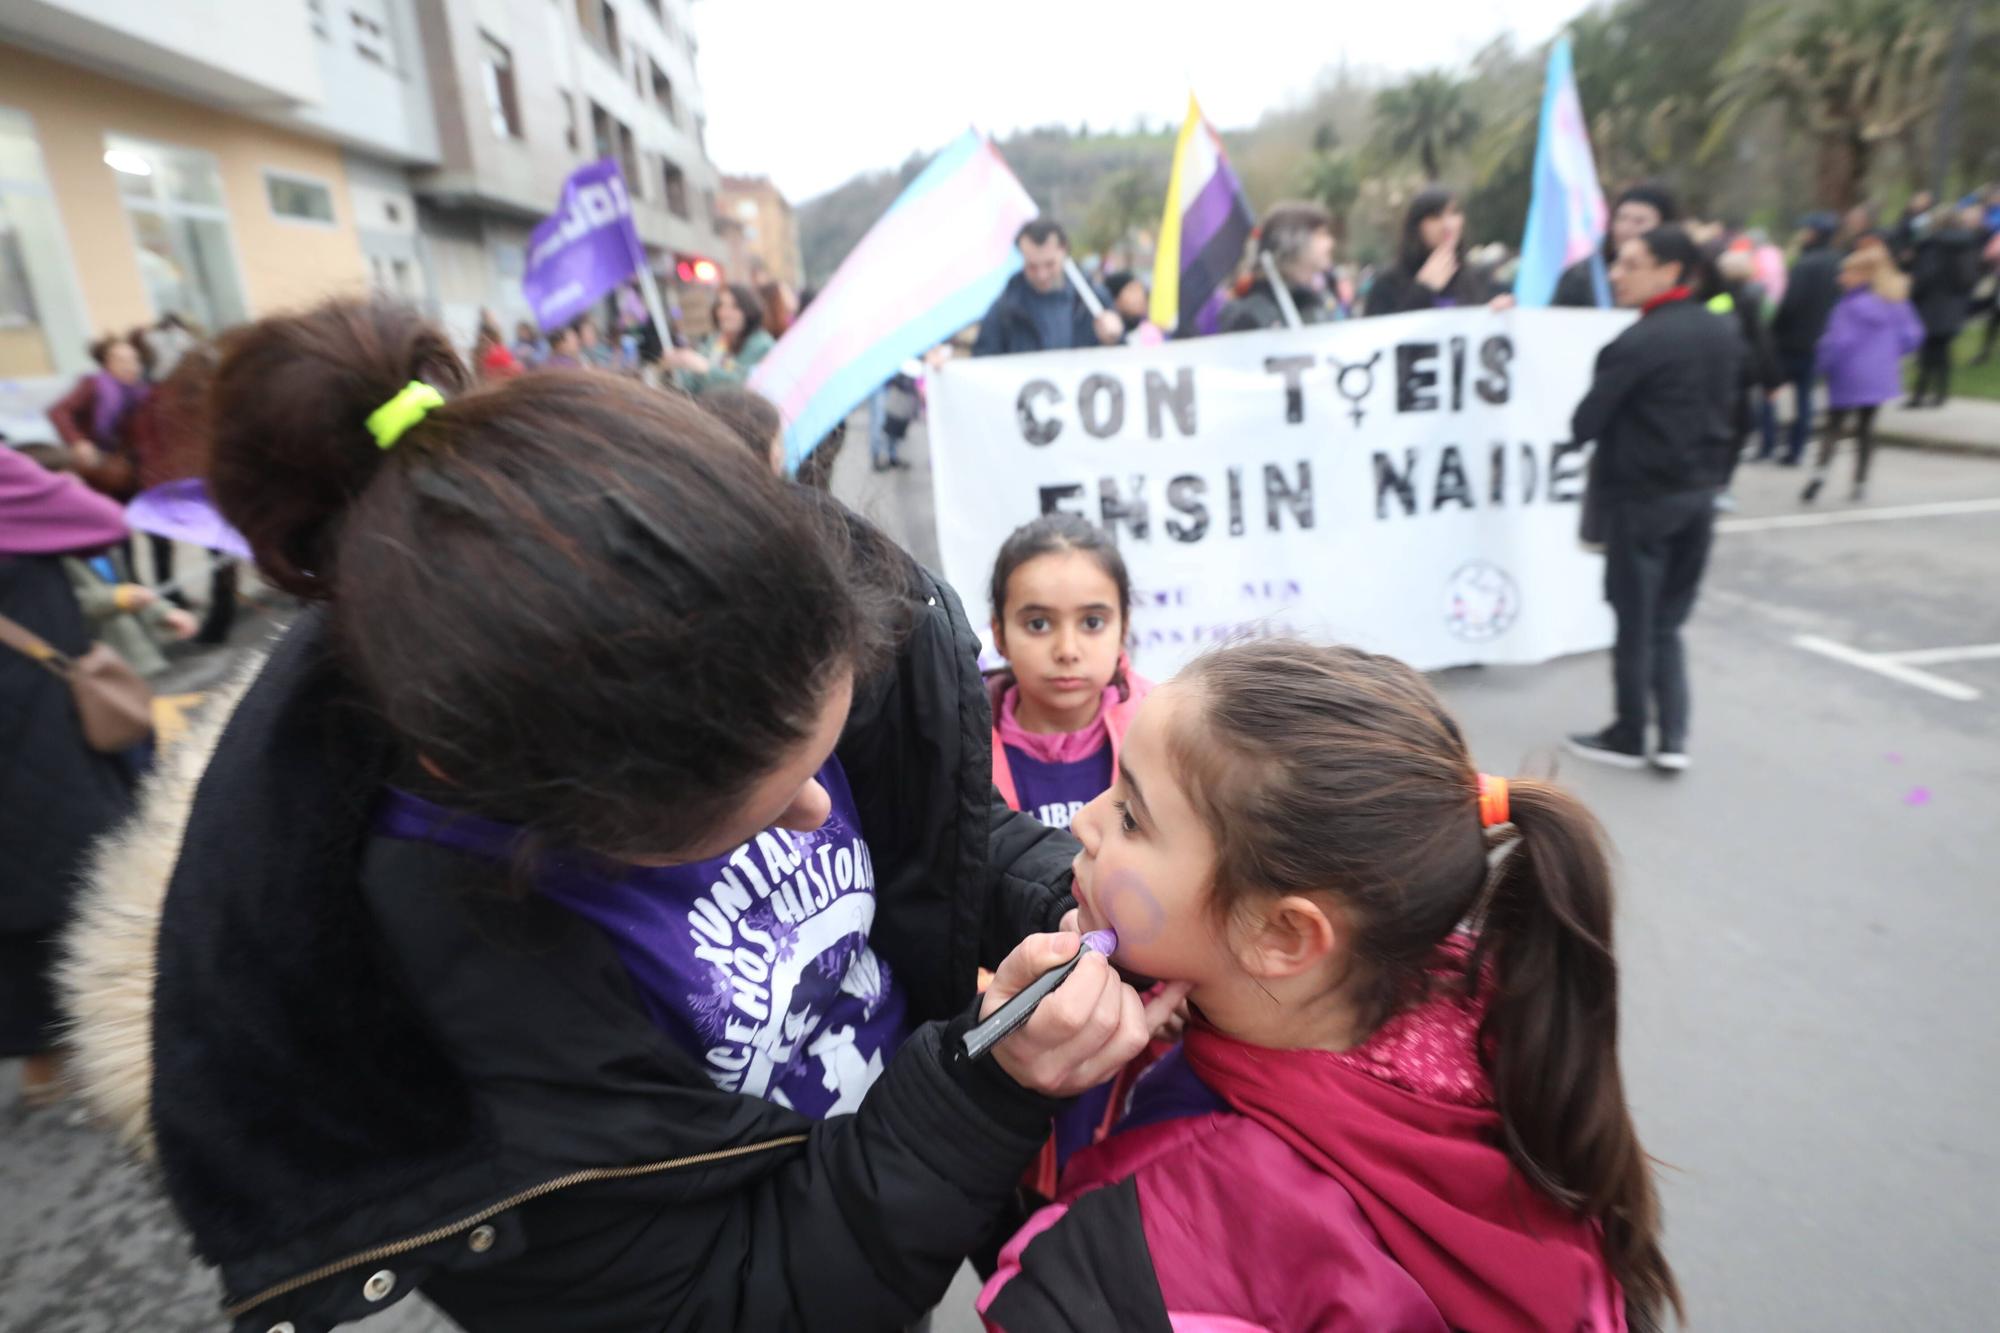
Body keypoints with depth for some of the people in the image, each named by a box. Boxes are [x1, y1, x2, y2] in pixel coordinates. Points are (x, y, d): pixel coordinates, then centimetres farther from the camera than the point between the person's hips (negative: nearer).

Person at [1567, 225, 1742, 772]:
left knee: (1635, 624, 6)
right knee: (1667, 624, 16)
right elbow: (1727, 414, 13)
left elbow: (1585, 423, -14)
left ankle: (1629, 737, 19)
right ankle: (1673, 737, 13)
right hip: (1699, 494, 7)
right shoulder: (1725, 333, 6)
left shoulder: (1636, 342, -18)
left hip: (1641, 498, -7)